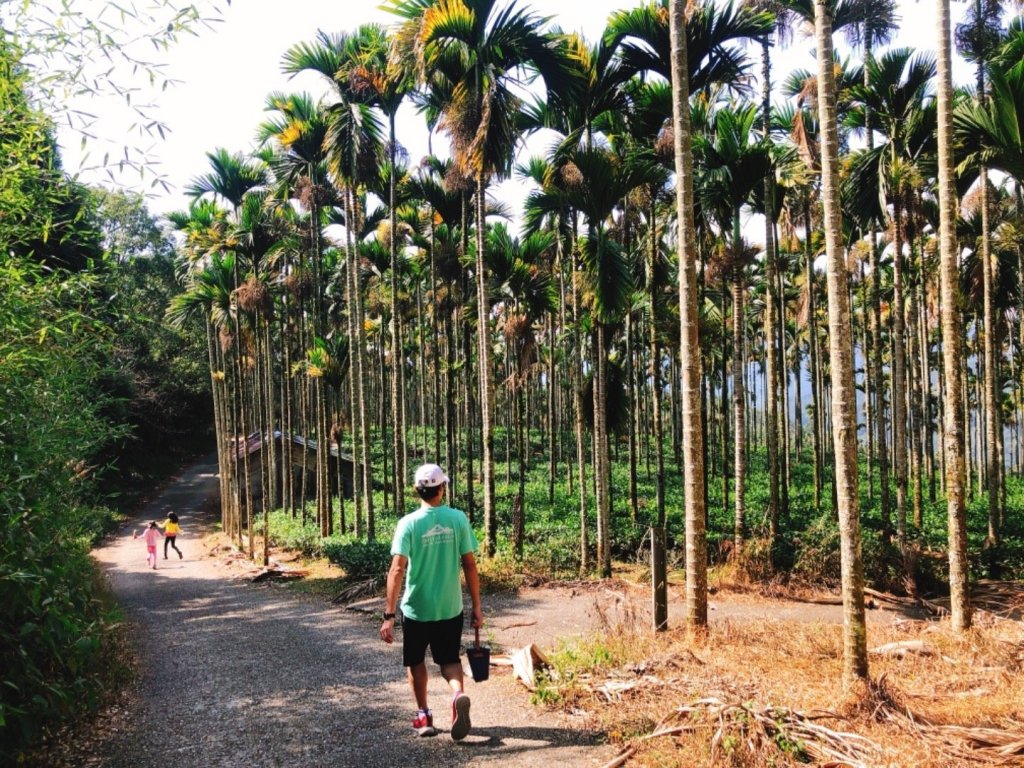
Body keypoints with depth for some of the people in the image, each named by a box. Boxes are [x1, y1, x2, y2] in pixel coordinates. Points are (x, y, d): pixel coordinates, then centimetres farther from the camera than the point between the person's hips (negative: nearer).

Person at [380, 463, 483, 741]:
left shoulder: (409, 523, -12)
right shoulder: (458, 519, -6)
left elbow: (397, 569, -18)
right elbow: (470, 565, -3)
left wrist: (389, 615, -16)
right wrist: (477, 606, 5)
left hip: (416, 609, -1)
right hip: (451, 608, 2)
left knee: (416, 662, 20)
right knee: (449, 659, 17)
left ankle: (424, 717, 28)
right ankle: (458, 694, -12)